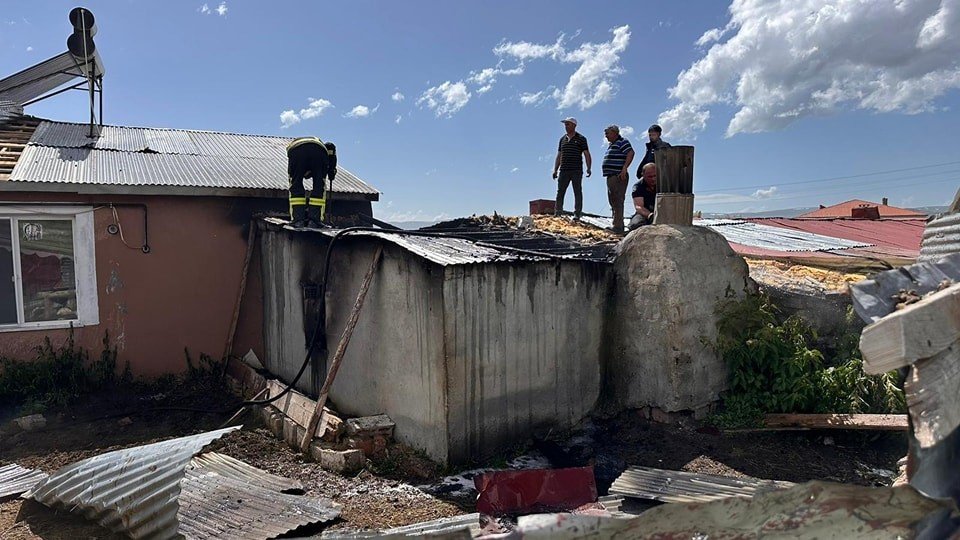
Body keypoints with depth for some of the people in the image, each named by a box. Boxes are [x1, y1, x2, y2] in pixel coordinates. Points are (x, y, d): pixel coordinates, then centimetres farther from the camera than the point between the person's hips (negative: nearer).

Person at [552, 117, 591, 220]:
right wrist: (555, 170, 11)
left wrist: (588, 168, -13)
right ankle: (557, 214, 0)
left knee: (578, 193, -2)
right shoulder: (562, 139, 16)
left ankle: (577, 214, 0)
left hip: (577, 171, -4)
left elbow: (587, 155, 0)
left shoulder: (581, 139, 4)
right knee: (560, 192, -1)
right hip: (564, 171, 4)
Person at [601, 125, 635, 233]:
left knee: (617, 201, -13)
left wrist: (624, 168, -26)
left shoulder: (622, 142, -7)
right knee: (613, 201, 14)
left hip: (618, 176, -11)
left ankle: (618, 226, -14)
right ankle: (616, 224, 22)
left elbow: (631, 153, -20)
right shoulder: (612, 145, 23)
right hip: (611, 176, 11)